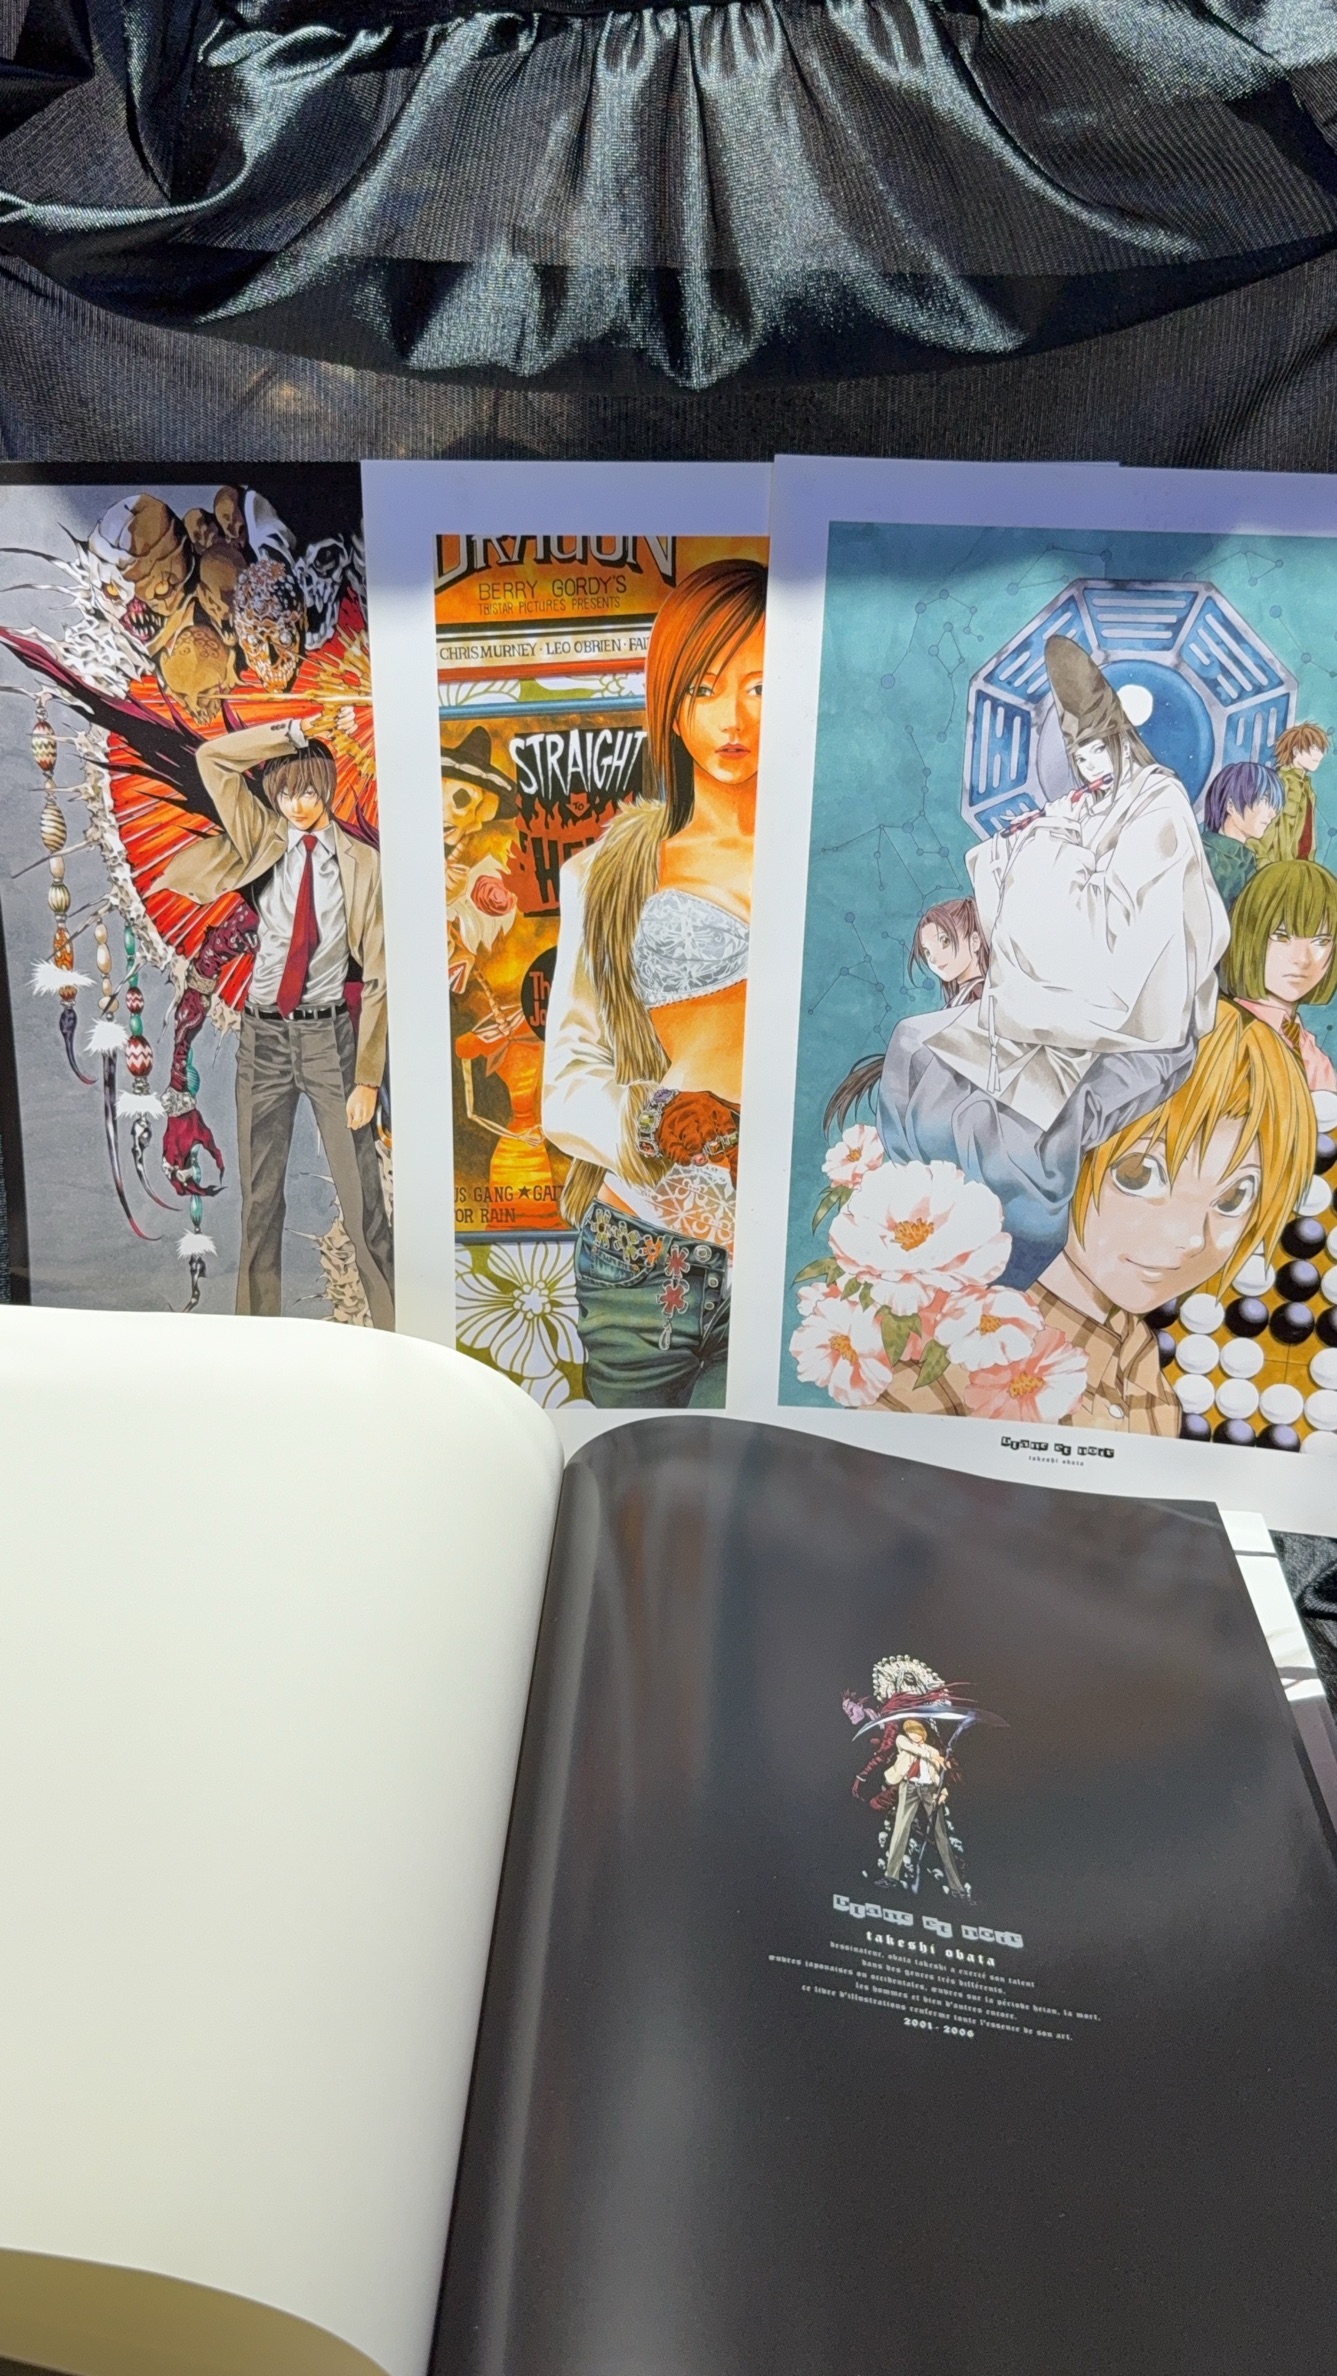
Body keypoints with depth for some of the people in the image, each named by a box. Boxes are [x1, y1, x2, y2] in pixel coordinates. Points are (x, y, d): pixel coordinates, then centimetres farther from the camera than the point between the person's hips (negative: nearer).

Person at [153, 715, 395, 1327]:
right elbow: (211, 757, 4)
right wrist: (290, 733, -5)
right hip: (263, 1035, 3)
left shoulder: (361, 863, -2)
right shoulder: (263, 841, 7)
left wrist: (368, 1076, -11)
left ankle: (394, 1333, 5)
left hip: (330, 1034, -3)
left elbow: (378, 974, -5)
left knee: (360, 1196, -4)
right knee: (259, 1197, 9)